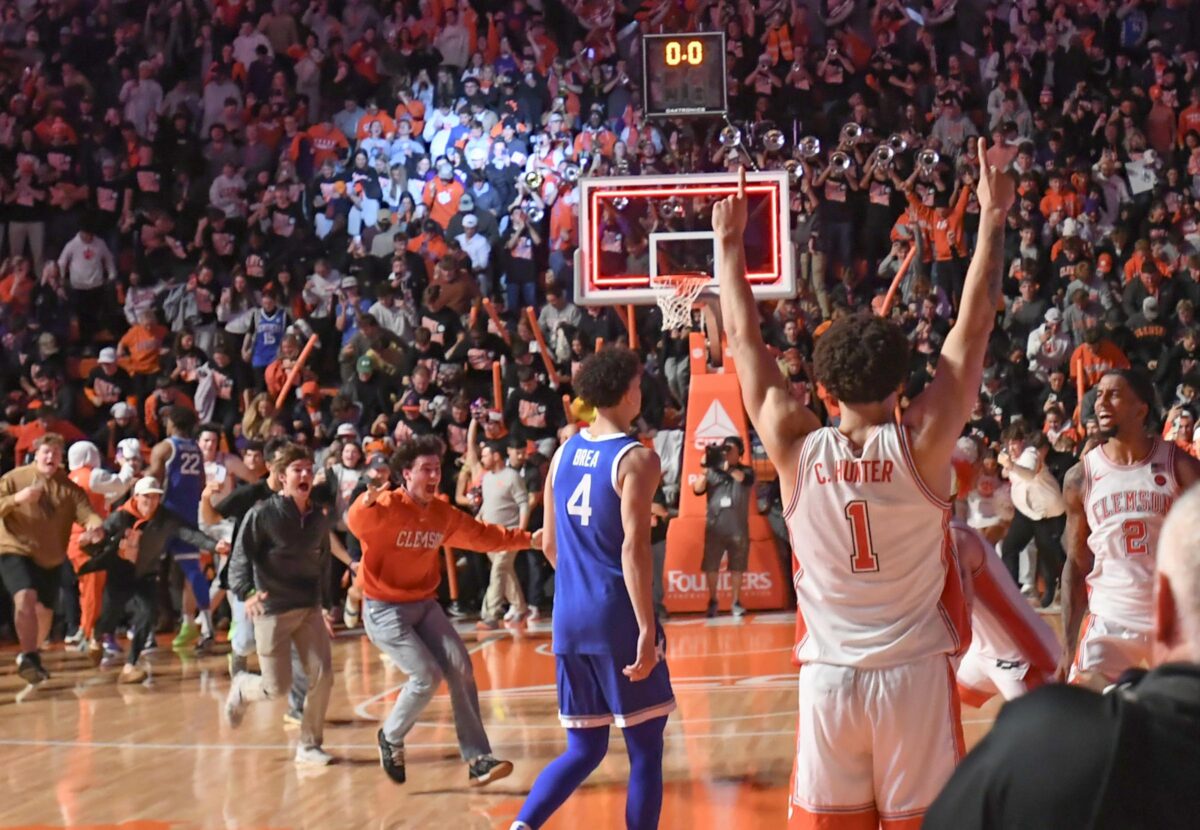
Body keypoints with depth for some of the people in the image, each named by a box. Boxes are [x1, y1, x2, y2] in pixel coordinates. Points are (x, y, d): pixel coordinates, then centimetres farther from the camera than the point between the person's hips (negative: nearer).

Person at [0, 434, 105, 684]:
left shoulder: (70, 488, 3)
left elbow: (86, 512, -9)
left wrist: (95, 525, -33)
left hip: (51, 559, 4)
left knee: (44, 611, 13)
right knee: (25, 597, -27)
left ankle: (31, 658, 37)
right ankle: (28, 657, -30)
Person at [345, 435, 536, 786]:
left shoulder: (443, 513, 2)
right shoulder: (388, 507, -19)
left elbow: (481, 534, 18)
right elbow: (357, 523, -40)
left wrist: (527, 539, 19)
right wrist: (369, 497, -62)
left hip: (424, 604, 7)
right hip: (384, 609, -7)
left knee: (460, 668, -4)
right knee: (427, 675, -16)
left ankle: (477, 759, 0)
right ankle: (390, 738, 12)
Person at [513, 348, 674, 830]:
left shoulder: (563, 454, 10)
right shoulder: (636, 459, -9)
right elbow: (633, 548, -18)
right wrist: (647, 630, -18)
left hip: (569, 618, 6)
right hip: (618, 619, -6)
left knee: (584, 749, 14)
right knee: (645, 750, 5)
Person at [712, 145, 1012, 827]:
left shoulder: (795, 449, -3)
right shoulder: (924, 443, -8)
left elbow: (744, 339, 7)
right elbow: (975, 323, -4)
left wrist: (730, 244, 17)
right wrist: (994, 219, 2)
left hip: (827, 678, 2)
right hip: (915, 675, -2)